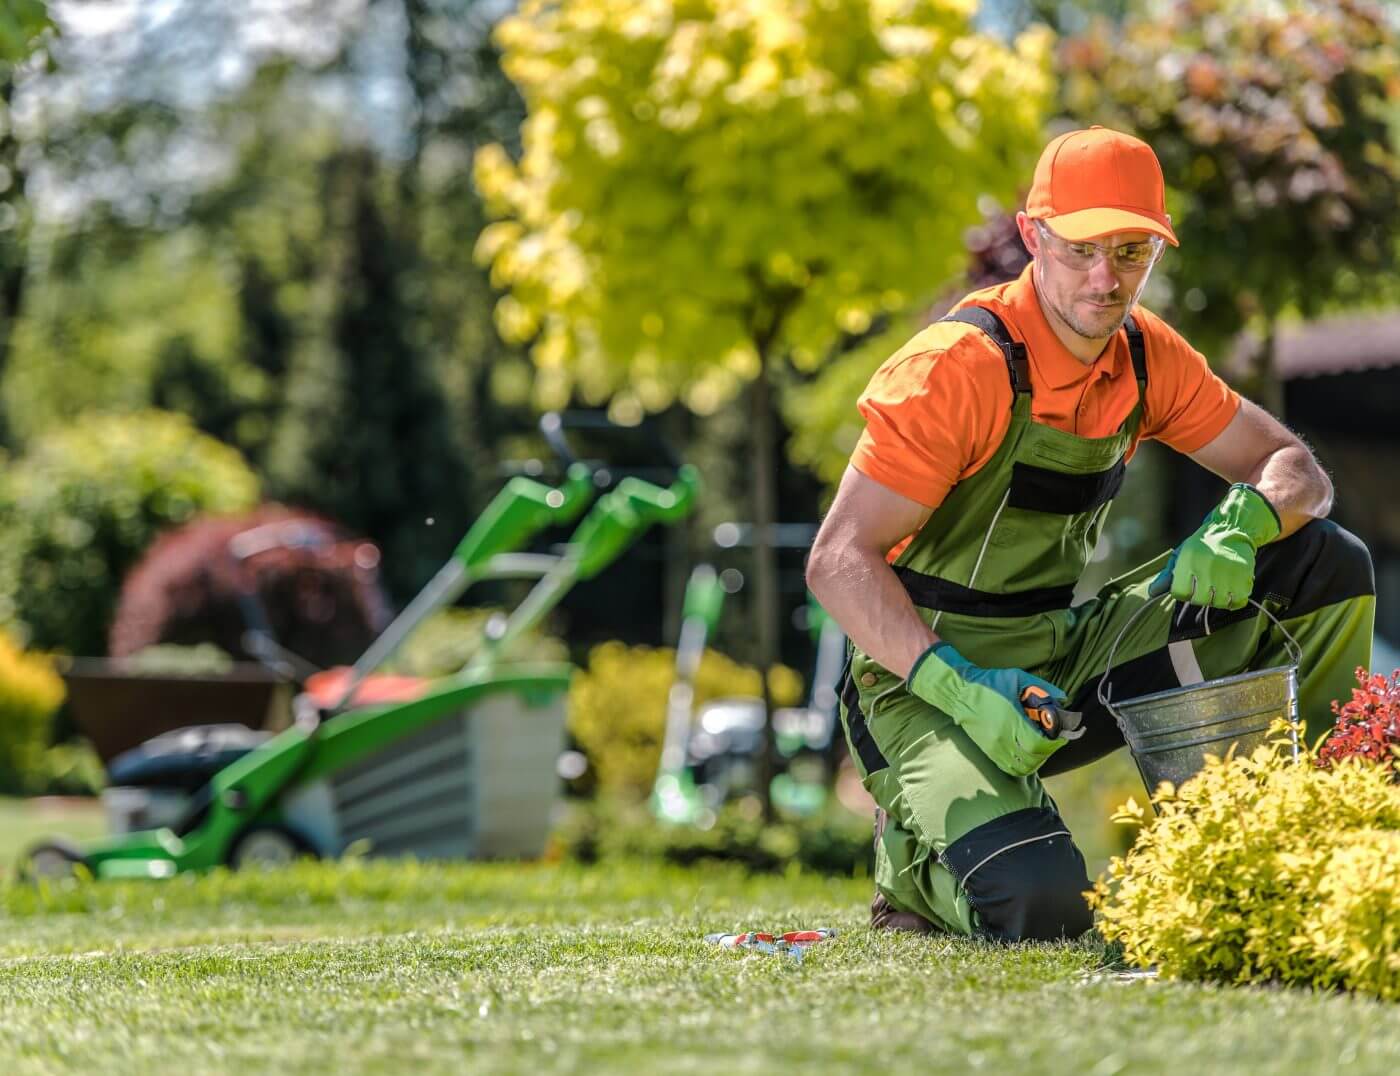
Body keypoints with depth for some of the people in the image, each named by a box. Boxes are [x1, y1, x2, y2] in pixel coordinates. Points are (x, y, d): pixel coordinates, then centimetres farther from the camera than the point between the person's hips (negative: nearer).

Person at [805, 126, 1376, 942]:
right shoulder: (960, 367, -19)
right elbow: (839, 561, -21)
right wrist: (962, 689, -33)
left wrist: (1243, 524, -19)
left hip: (1067, 655, 7)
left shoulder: (1147, 356, 2)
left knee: (1330, 567, -3)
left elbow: (1298, 472, 6)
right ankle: (920, 851, 4)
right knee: (1037, 903, -33)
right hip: (932, 682, -7)